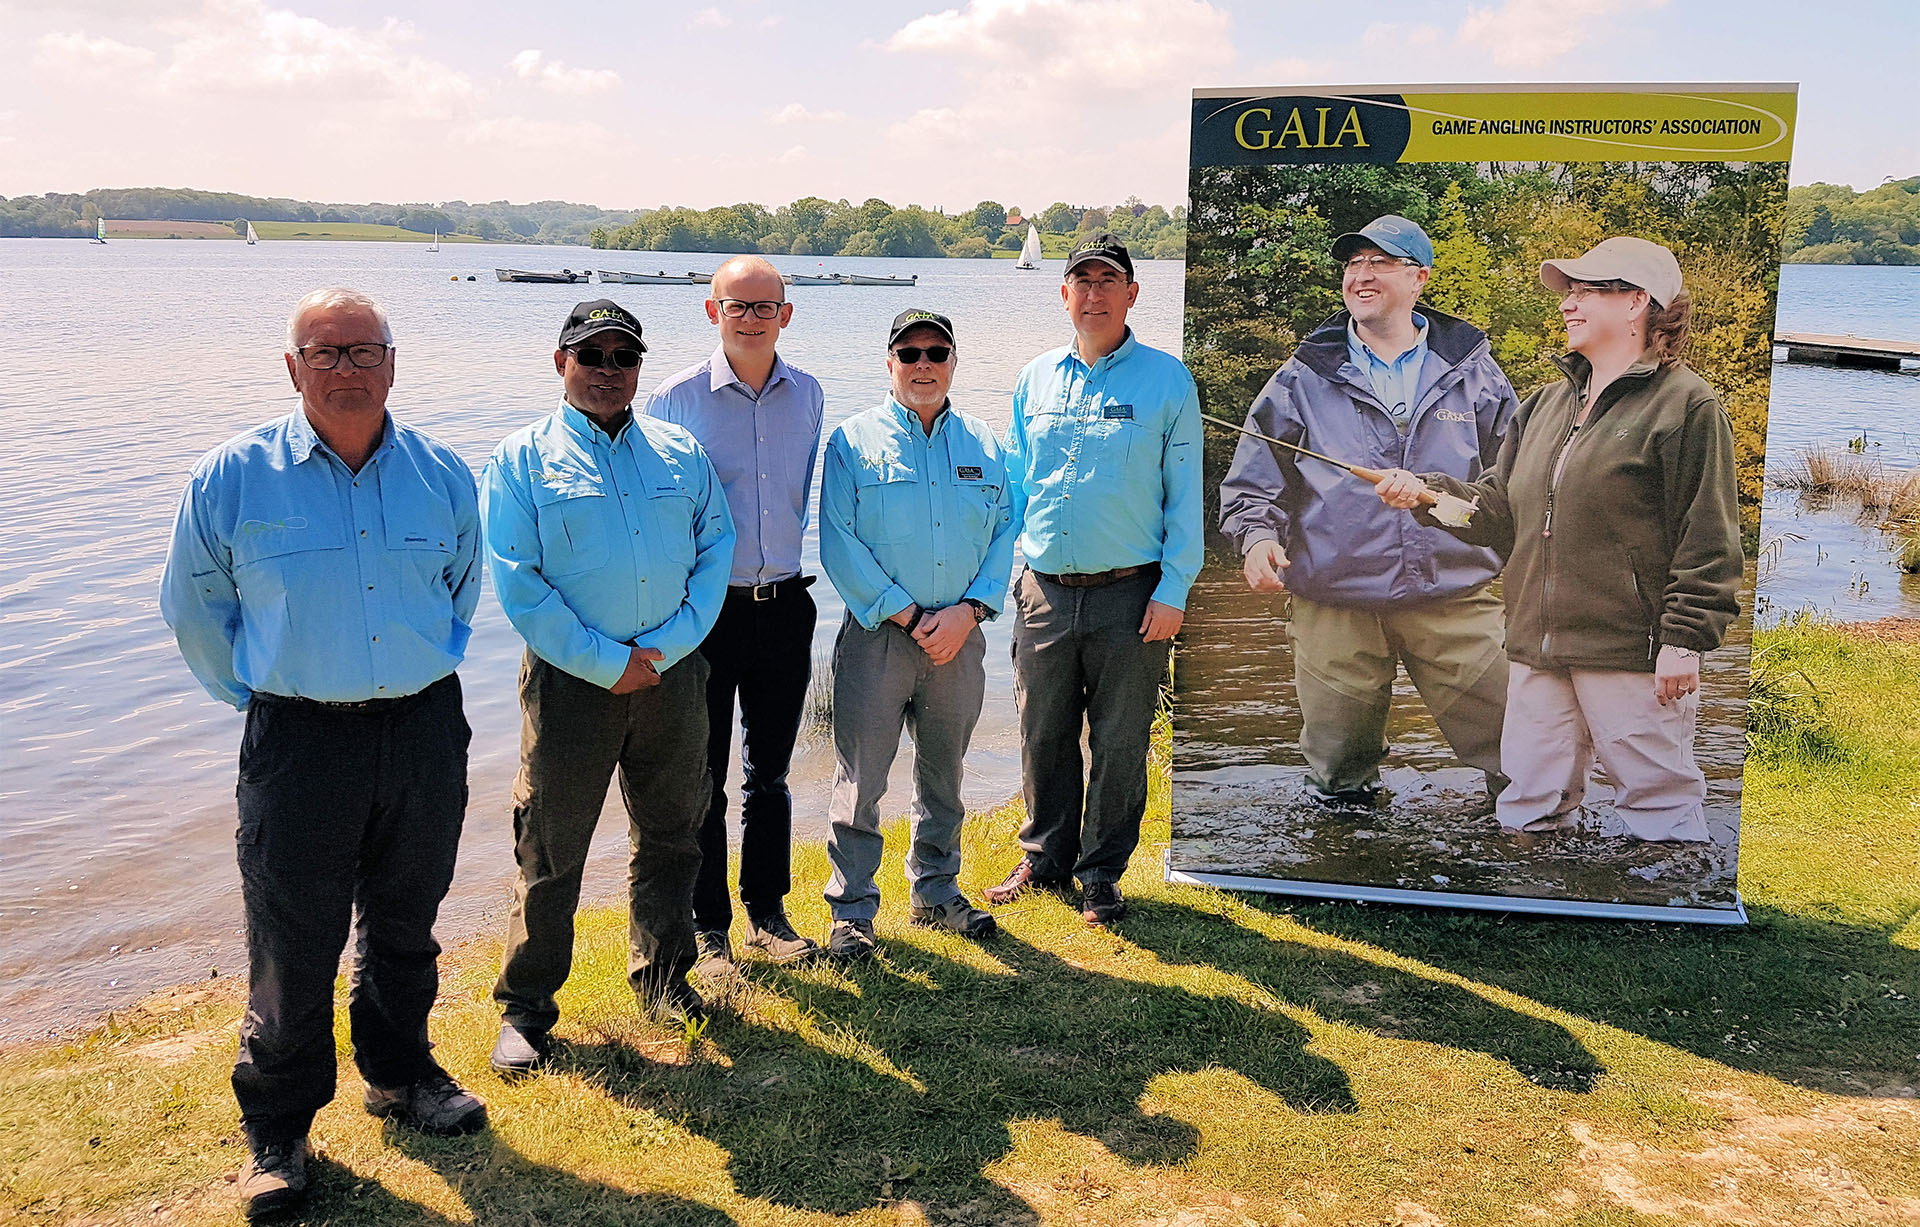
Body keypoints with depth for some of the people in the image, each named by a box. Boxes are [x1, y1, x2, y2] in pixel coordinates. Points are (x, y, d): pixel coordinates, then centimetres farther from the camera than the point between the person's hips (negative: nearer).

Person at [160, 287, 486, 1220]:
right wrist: (258, 693, 6)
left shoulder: (442, 474, 3)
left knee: (406, 922, 17)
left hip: (426, 731, 3)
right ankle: (276, 1126, 22)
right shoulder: (232, 477, -5)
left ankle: (399, 1072, 38)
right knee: (292, 942, 4)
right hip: (300, 740, -2)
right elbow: (194, 609, 7)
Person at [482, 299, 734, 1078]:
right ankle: (525, 1006, 18)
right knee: (549, 849, 3)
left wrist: (668, 646, -9)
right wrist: (606, 663, -13)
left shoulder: (679, 452, 10)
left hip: (673, 671, 4)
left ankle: (663, 977, 32)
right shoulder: (522, 459, 0)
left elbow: (716, 548, 4)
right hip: (572, 678, -3)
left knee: (670, 836, 14)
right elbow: (516, 582, -8)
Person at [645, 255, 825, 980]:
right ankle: (708, 928, 17)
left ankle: (767, 913, 28)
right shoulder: (676, 399, -7)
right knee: (702, 779, 4)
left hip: (785, 606, 4)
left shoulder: (807, 395, 5)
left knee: (770, 771, 15)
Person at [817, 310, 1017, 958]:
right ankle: (852, 909, 10)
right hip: (876, 634, -3)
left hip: (961, 637, 4)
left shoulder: (985, 445, 11)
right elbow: (840, 545, -8)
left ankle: (937, 891, 30)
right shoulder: (854, 441, 0)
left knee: (944, 777, 15)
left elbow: (1004, 534, 6)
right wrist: (908, 617, -13)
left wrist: (969, 610, -9)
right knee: (861, 779, -2)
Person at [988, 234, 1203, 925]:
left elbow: (1185, 495, -2)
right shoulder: (1035, 380, 10)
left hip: (1130, 594, -3)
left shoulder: (1167, 381, 0)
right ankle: (1046, 861, 29)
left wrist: (1173, 590, -9)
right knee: (1042, 738, 12)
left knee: (1119, 745, 5)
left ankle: (1100, 877, 20)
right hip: (1044, 592, 3)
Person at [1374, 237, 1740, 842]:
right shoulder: (1546, 405, 17)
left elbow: (1706, 538, -9)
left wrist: (1684, 639, -14)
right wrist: (1426, 490, 0)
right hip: (1539, 652, 7)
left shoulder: (1685, 404, -5)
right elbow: (1501, 508, 15)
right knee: (1528, 805, 12)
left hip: (1630, 654, -7)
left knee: (1657, 802, 1)